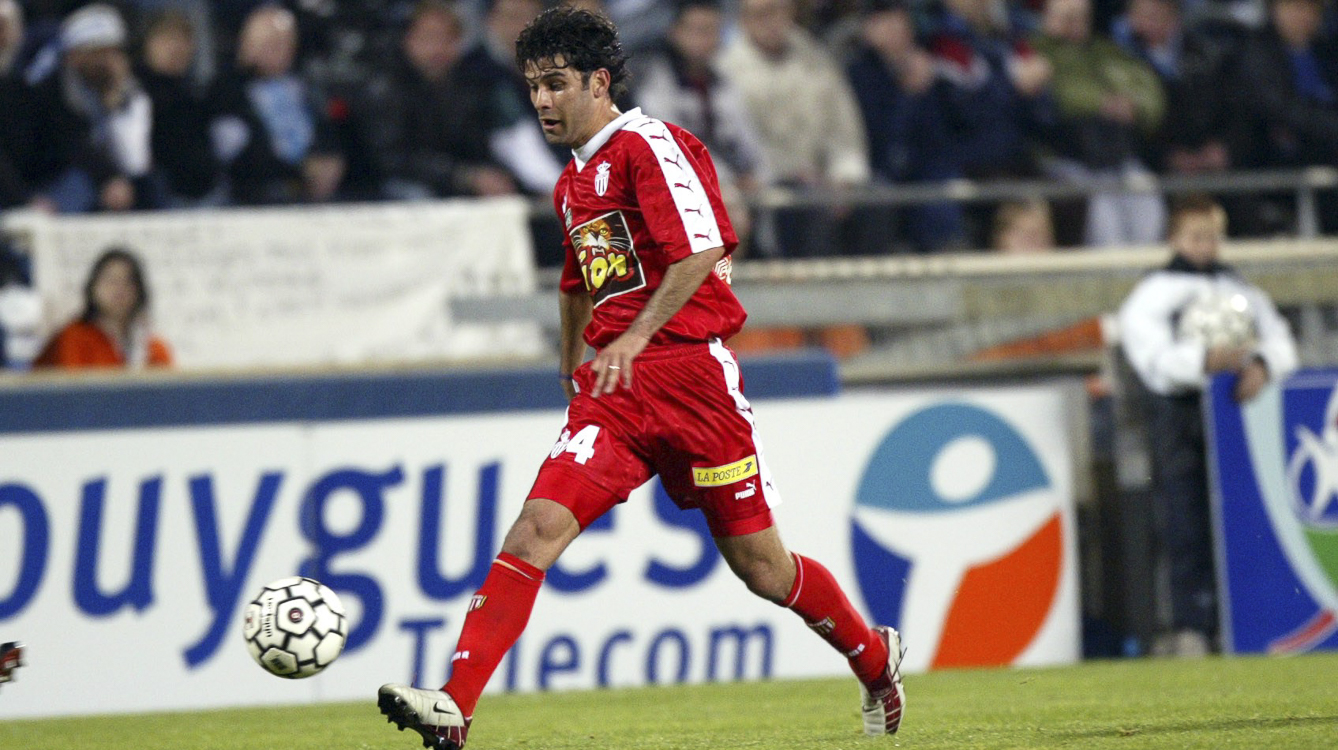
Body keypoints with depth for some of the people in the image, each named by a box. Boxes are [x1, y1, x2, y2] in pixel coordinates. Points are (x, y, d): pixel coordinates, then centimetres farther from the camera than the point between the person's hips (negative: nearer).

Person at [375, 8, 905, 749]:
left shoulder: (648, 145, -8)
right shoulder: (572, 184, 18)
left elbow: (704, 250, -20)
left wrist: (636, 337, -26)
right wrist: (574, 371, 30)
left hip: (688, 367, -6)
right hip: (614, 387, 6)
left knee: (761, 568, 3)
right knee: (538, 526, -15)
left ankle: (875, 659, 30)